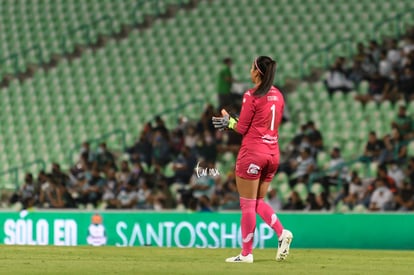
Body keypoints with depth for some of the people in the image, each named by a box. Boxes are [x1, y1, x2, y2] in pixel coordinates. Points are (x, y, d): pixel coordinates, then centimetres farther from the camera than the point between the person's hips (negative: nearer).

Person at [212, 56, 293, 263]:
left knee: (248, 204, 0)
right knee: (259, 202, 18)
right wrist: (232, 122, 17)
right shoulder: (278, 96, 10)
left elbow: (242, 129, -9)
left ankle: (246, 253, 4)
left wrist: (228, 122, 11)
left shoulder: (252, 96, -11)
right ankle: (282, 233, -3)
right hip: (273, 153, 7)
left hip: (252, 152, -7)